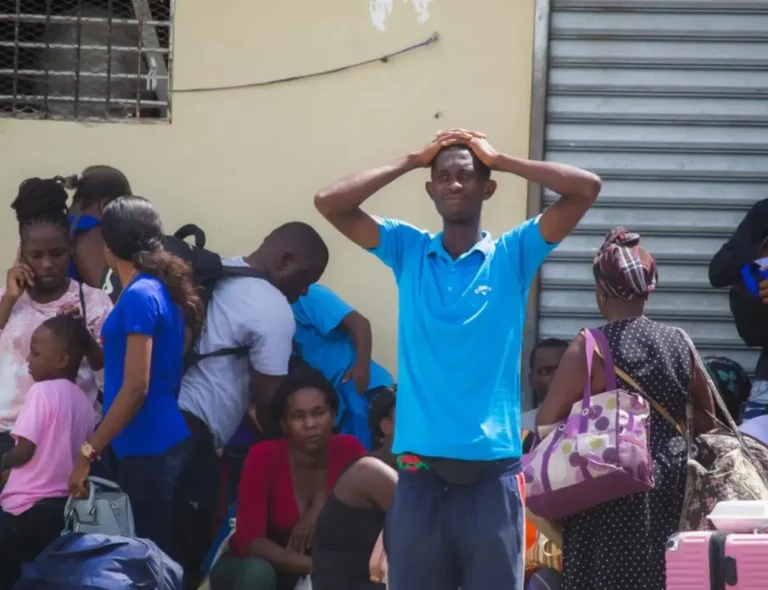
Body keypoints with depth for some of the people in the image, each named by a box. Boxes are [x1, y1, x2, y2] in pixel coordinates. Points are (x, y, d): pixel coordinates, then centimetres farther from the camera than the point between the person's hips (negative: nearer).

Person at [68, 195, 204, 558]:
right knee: (162, 551, 11)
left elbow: (135, 389, -19)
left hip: (148, 448, -9)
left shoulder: (139, 296, -15)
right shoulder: (160, 289, 11)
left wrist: (87, 452, -17)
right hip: (163, 442, 9)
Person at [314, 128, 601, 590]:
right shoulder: (407, 251, 11)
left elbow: (586, 188, -3)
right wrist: (411, 162, 5)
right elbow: (330, 203, 3)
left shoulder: (513, 255, 6)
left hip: (492, 472, -1)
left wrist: (500, 160, 3)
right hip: (421, 474, 1)